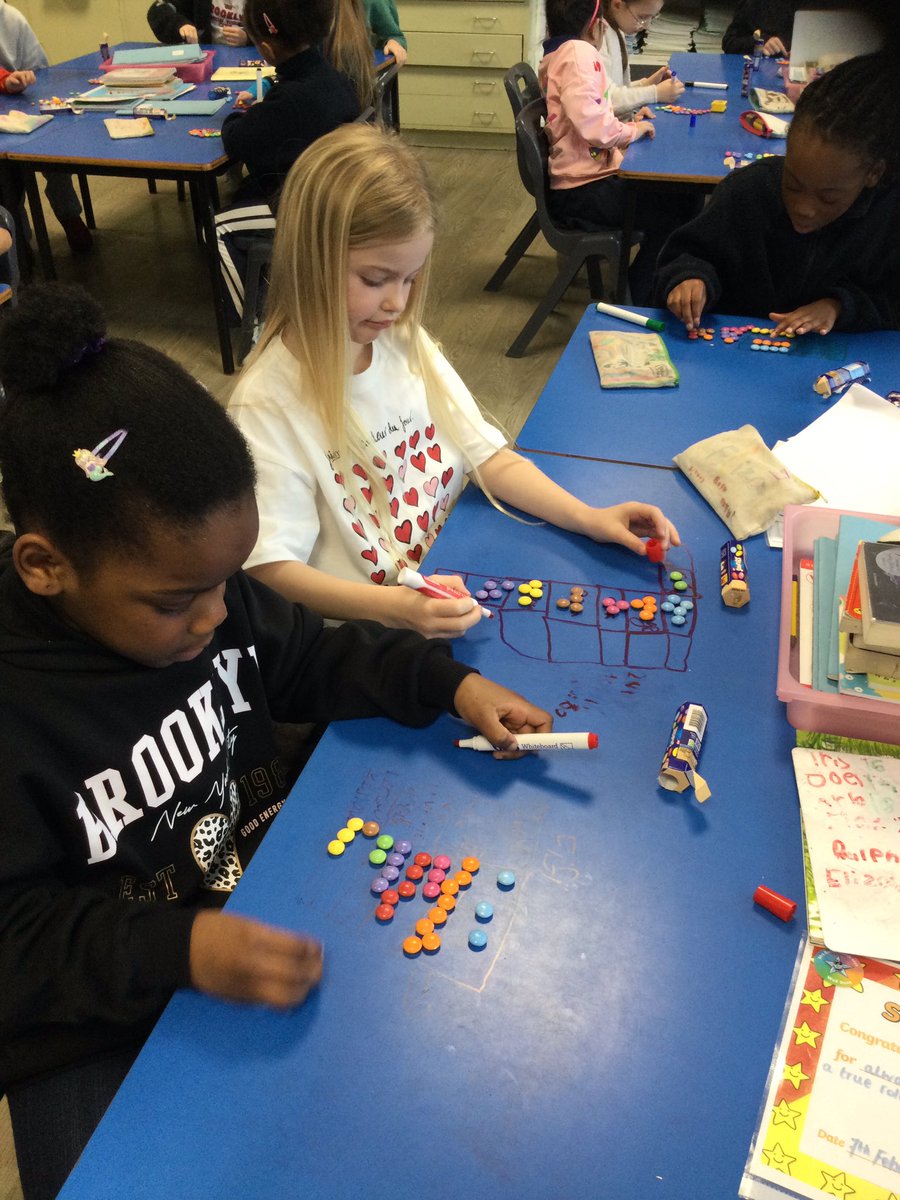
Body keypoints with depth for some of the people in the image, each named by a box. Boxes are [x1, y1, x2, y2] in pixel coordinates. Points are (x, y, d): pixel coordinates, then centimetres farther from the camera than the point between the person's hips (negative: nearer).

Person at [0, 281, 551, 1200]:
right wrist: (179, 951, -36)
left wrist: (449, 684, -6)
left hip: (266, 908, 5)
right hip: (99, 1037, -4)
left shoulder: (201, 595, -10)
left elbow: (313, 659, 6)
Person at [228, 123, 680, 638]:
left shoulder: (407, 345, 3)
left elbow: (491, 459, 6)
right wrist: (395, 607, -32)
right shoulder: (269, 403, -16)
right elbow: (272, 569, -18)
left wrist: (589, 518, -8)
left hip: (455, 602, 6)